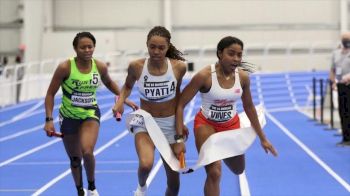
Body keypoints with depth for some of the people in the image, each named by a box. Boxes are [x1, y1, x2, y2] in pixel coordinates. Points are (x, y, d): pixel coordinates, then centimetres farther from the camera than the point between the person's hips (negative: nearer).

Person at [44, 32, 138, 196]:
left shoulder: (100, 67, -11)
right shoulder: (65, 67, -20)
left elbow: (109, 83, 13)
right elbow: (50, 94, -11)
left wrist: (124, 99, 11)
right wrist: (49, 119, -17)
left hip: (91, 114, 0)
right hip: (69, 116, 0)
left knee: (87, 152, -22)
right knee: (75, 159, 11)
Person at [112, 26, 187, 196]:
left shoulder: (178, 67, -13)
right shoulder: (136, 66, -15)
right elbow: (128, 86, 7)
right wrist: (120, 102, -12)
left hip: (170, 124, 2)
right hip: (145, 122, -1)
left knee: (174, 181, 8)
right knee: (145, 164, -30)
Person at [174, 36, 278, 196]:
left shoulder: (243, 77, -13)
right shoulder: (204, 76, -27)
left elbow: (249, 107, 3)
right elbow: (180, 104, -21)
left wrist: (262, 138, 9)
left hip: (231, 124, 5)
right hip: (206, 124, -4)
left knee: (238, 170, 22)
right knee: (214, 173, -22)